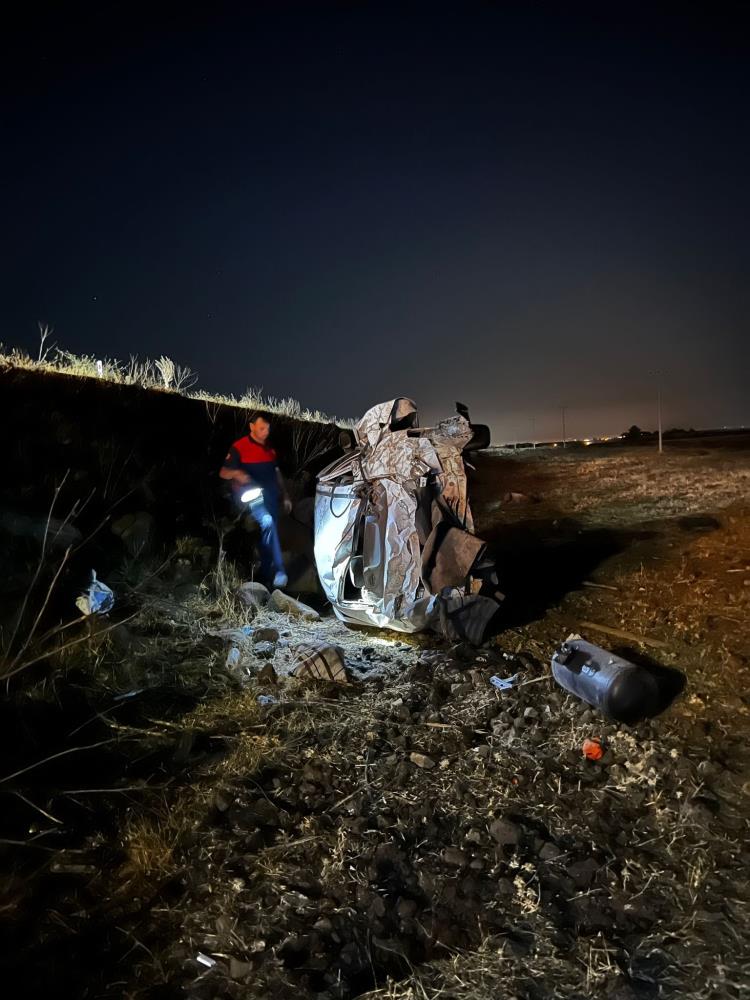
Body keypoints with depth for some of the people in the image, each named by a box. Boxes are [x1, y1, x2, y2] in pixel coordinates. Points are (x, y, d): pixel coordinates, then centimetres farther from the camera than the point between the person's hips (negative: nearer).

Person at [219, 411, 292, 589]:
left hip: (271, 497, 7)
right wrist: (236, 473, -28)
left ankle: (266, 574, 22)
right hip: (253, 496, -7)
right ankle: (279, 571, -33)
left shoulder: (270, 448, 16)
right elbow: (223, 472, -6)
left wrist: (285, 496, 21)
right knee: (267, 522, -30)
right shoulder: (239, 447, -5)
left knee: (268, 532, 9)